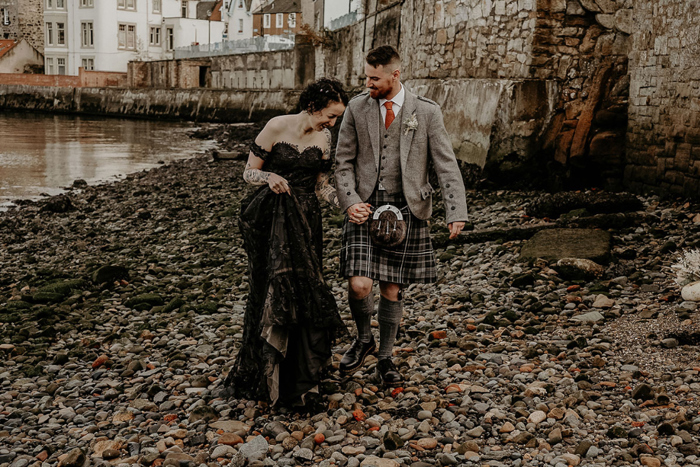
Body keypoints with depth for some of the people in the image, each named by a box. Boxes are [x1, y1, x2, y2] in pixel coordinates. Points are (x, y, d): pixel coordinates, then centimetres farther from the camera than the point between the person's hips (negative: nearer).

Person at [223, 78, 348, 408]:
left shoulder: (324, 138, 6)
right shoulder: (277, 127, -9)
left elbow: (321, 186, 9)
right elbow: (249, 173, -4)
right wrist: (269, 177, -26)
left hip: (304, 221, 4)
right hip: (271, 220, -4)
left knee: (302, 292, 1)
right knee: (272, 293, -2)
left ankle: (298, 376, 15)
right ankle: (265, 376, 14)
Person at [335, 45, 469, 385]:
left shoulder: (426, 113, -2)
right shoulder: (357, 108, 3)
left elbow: (446, 165, -3)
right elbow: (343, 162, 6)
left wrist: (456, 212, -14)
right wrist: (350, 201, -9)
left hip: (405, 208, 0)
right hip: (364, 207, 1)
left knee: (392, 289, 6)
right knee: (359, 285, -12)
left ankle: (384, 359, 25)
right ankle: (363, 339, 20)